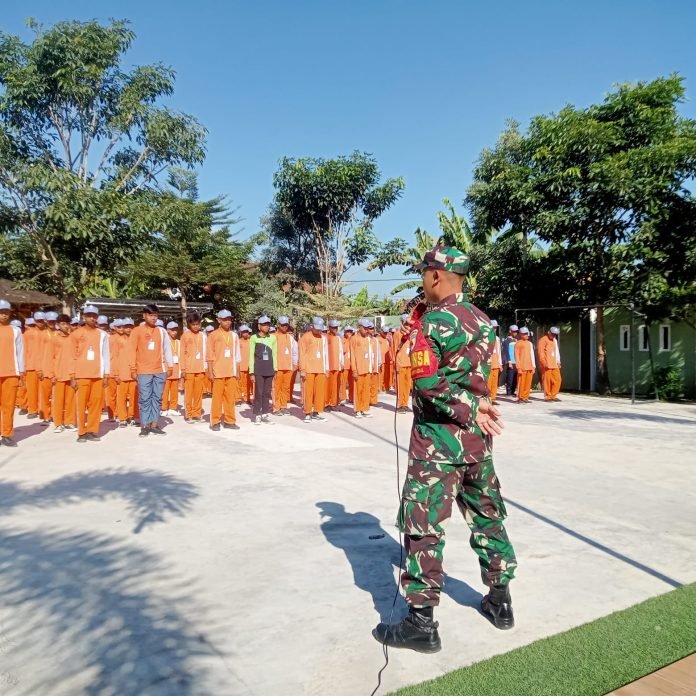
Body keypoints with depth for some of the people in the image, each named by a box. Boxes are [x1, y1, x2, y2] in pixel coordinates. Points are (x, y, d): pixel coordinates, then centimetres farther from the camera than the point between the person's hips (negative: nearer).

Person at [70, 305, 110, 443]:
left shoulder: (102, 334, 8)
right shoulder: (76, 334, 4)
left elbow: (106, 355, 9)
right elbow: (73, 356, 3)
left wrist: (106, 375, 4)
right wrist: (72, 376, -2)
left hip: (98, 375, 2)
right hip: (81, 375, -1)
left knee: (96, 403, 2)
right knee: (81, 404, -2)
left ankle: (92, 431, 11)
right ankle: (82, 433, 6)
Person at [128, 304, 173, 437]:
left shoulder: (161, 331, 7)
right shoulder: (137, 331, 0)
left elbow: (167, 349, 11)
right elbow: (132, 350, 0)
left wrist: (169, 367, 8)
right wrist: (133, 369, -4)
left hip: (160, 371, 3)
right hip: (143, 371, -3)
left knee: (157, 398, 6)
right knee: (144, 399, 0)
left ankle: (154, 425, 12)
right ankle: (144, 426, 4)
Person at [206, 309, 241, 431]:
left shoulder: (234, 335, 10)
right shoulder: (213, 335, -1)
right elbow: (210, 355, -3)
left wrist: (237, 371, 10)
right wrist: (210, 371, -8)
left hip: (231, 372, 4)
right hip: (218, 372, -4)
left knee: (231, 397, 6)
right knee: (217, 397, -1)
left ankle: (229, 421, 14)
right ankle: (215, 422, 6)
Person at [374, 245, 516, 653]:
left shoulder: (430, 321, -13)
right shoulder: (483, 320, 9)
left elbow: (427, 382, -22)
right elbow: (481, 375, 11)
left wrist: (471, 410, -15)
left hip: (438, 438, -7)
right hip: (477, 438, 8)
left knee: (424, 525, 1)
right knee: (488, 517, 18)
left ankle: (421, 622, 7)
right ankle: (500, 600, 32)